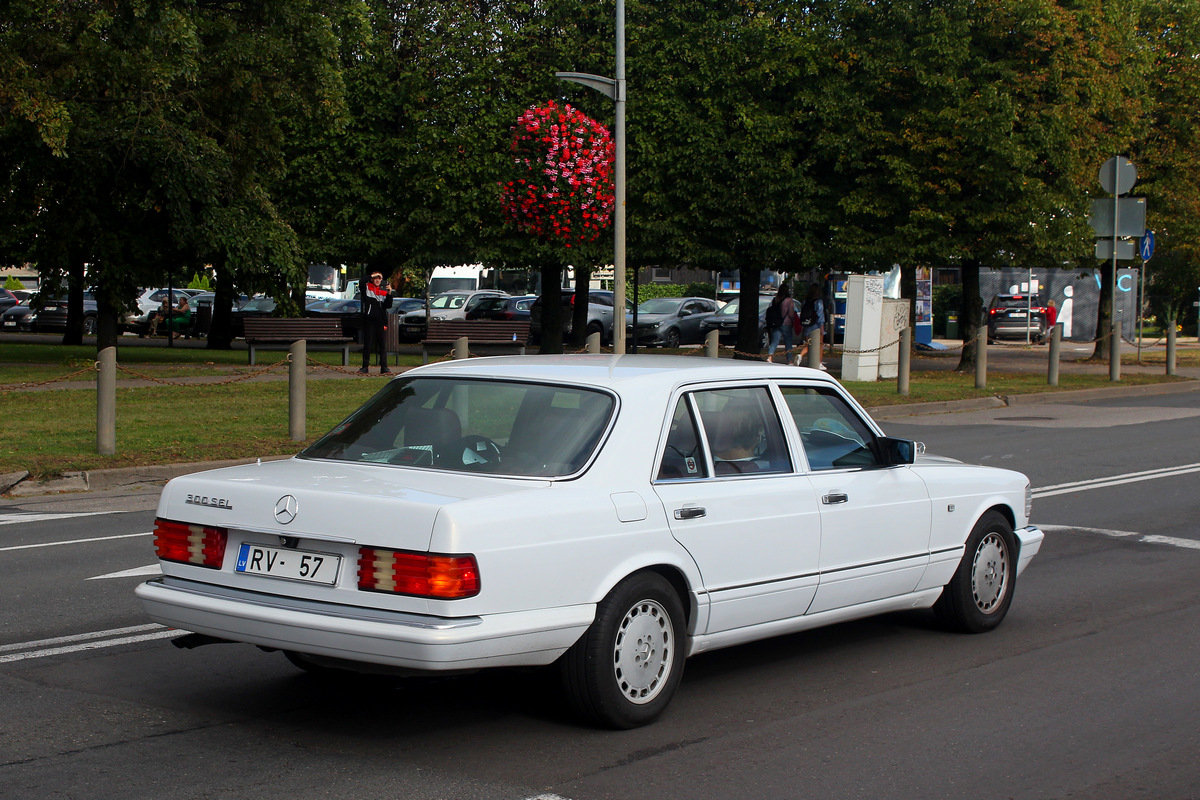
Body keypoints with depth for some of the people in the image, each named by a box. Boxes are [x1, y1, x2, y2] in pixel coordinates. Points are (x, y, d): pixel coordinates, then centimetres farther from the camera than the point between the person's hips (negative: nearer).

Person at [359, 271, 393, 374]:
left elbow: (388, 305, 3)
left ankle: (384, 367, 1)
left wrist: (389, 294, -9)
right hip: (369, 320, -2)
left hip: (380, 321, 2)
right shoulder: (367, 288, 7)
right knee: (367, 344, 2)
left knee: (382, 345, 0)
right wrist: (370, 277, -17)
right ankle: (365, 366, 7)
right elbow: (361, 284, -14)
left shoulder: (384, 291, 12)